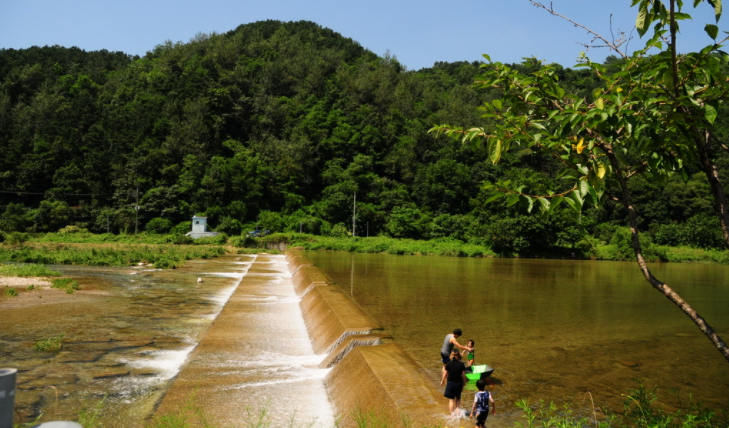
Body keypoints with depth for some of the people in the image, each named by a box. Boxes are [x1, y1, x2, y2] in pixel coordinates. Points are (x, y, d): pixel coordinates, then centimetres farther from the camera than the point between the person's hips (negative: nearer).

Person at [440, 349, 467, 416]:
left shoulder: (448, 364, -11)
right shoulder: (462, 365, -9)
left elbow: (445, 374, -3)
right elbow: (463, 375, -5)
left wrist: (442, 381, 14)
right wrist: (464, 384, 11)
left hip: (450, 383, -1)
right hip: (459, 383, 1)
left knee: (451, 399, 11)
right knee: (458, 398, 25)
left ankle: (452, 413, 11)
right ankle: (458, 408, 13)